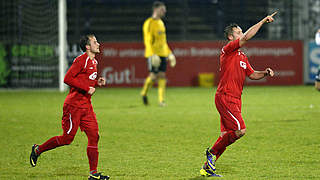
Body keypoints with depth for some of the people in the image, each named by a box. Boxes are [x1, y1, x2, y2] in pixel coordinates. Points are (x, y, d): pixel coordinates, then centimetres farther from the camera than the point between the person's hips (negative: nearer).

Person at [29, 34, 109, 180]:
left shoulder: (93, 62, 14)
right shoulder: (81, 60, -14)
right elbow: (68, 79, -20)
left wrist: (97, 83, 6)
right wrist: (87, 88, -20)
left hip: (86, 105, 9)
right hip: (74, 105, -9)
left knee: (94, 136, -1)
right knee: (67, 138, -4)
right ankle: (37, 150, 17)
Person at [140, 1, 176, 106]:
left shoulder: (161, 23, 17)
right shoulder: (149, 23, -8)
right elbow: (148, 41, -14)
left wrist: (169, 53, 20)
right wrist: (152, 54, -24)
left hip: (162, 54, 7)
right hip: (153, 54, -7)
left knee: (162, 76, 0)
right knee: (153, 76, -8)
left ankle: (161, 100, -1)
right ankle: (144, 93, 16)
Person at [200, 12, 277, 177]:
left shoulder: (242, 56, 19)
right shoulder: (228, 50, -9)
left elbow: (252, 74, 24)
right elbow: (247, 37, -20)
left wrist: (265, 73, 4)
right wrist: (263, 21, -17)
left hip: (234, 100, 9)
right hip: (225, 98, -9)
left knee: (227, 135, 7)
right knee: (240, 130, -16)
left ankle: (207, 168, 12)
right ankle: (212, 152, 0)